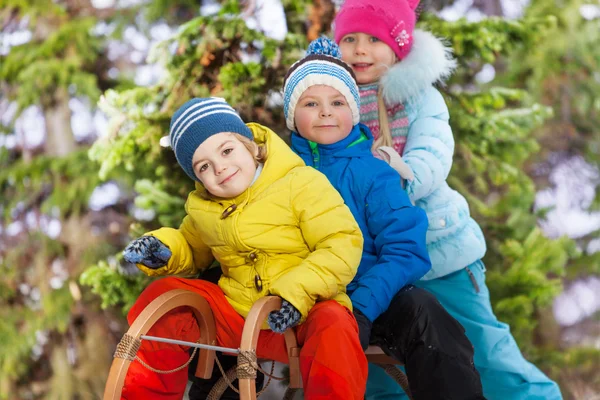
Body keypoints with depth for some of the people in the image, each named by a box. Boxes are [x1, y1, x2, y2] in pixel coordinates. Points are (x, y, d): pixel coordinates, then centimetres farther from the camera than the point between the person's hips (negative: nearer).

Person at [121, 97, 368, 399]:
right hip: (237, 315, 5)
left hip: (305, 313, -5)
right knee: (162, 294, -8)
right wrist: (163, 249, 4)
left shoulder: (302, 184, -10)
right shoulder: (204, 208, 8)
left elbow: (343, 244, -15)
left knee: (333, 327, -39)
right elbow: (190, 247, 29)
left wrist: (297, 292, -28)